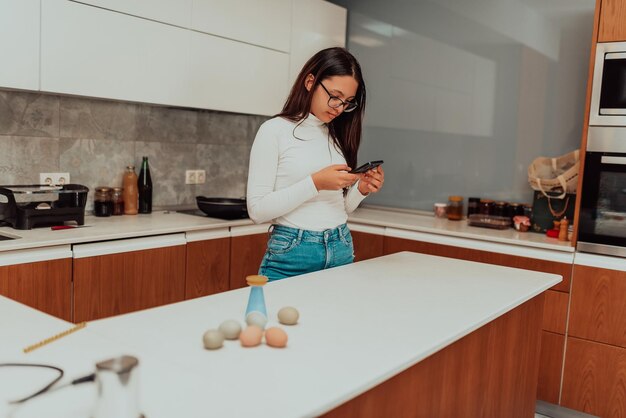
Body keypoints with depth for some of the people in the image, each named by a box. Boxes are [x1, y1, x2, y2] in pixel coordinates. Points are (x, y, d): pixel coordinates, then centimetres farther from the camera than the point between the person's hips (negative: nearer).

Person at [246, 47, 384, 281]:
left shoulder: (338, 135, 8)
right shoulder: (275, 131, -8)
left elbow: (340, 208, 14)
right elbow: (257, 210, -13)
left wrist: (361, 190, -6)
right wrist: (315, 183, -20)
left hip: (341, 251, 5)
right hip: (292, 254, -5)